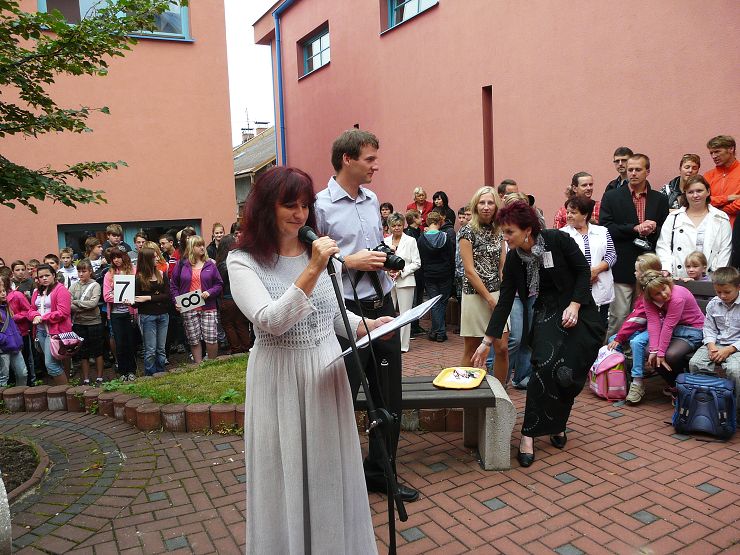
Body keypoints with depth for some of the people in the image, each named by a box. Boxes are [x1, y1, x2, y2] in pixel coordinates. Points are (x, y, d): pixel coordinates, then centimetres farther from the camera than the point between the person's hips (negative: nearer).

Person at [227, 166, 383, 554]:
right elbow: (270, 322, -22)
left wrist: (368, 326, 0)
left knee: (330, 473, 16)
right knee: (287, 476, 10)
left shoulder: (317, 250, 6)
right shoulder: (243, 261, -9)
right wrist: (312, 271, -27)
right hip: (280, 380, -4)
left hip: (327, 374, 4)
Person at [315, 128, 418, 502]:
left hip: (382, 304, 8)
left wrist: (385, 256, 4)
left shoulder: (372, 200, 12)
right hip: (346, 310, -7)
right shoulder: (320, 206, -11)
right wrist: (350, 262, -16)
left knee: (389, 395, 15)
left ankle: (379, 472, 35)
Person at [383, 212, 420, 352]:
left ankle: (403, 345, 6)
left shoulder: (410, 241, 1)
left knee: (405, 314, 0)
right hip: (388, 281, 3)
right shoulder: (385, 241, 10)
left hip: (405, 281, -3)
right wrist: (388, 271, -7)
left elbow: (417, 263, -2)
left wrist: (401, 271, -12)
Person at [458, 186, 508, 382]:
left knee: (502, 348, 4)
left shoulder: (498, 231, 11)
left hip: (498, 294, 5)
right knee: (471, 350, 4)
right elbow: (470, 271, -11)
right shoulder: (468, 231, -7)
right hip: (475, 295, -5)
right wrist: (490, 299, -12)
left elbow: (502, 266, 10)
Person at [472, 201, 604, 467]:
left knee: (567, 375, -6)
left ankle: (557, 425, 21)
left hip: (578, 312, -2)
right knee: (544, 368, -16)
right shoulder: (514, 259, -7)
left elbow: (583, 270, -7)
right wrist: (487, 341, -7)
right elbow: (505, 301, -5)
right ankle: (529, 434, -7)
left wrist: (574, 305, -18)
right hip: (547, 313, 2)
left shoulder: (558, 240, -18)